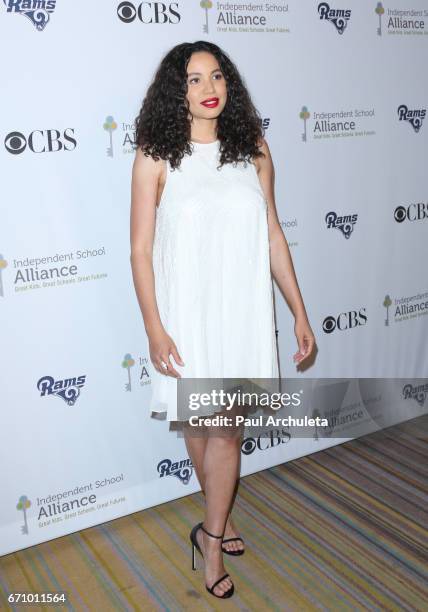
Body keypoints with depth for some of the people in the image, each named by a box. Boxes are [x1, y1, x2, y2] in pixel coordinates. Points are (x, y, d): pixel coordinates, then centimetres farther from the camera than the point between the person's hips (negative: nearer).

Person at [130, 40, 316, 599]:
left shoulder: (252, 147, 1)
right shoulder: (156, 155, -7)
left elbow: (272, 235, 5)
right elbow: (141, 248, -7)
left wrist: (299, 313, 5)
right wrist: (154, 328, -12)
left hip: (244, 310, 2)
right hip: (187, 312, -1)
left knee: (228, 427, 6)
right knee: (197, 421, 14)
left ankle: (210, 536, 28)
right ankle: (220, 518, 40)